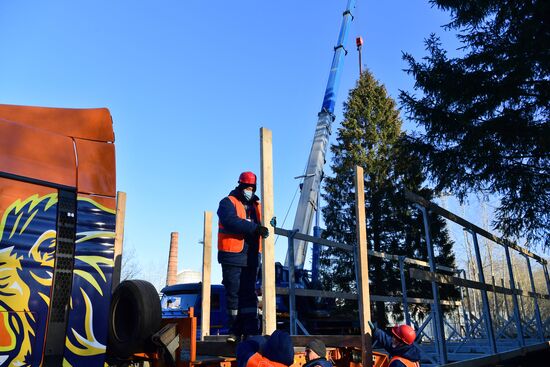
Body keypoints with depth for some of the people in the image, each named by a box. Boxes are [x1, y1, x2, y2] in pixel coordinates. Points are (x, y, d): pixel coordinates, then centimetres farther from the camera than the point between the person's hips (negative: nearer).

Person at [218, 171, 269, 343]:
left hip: (251, 257, 4)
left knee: (249, 293, 5)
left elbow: (262, 224, 17)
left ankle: (251, 330, 7)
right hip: (232, 256, -4)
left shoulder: (256, 205, 18)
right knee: (233, 294, 2)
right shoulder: (228, 202, -1)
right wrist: (254, 228, -24)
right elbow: (231, 222, -19)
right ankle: (235, 330, 11)